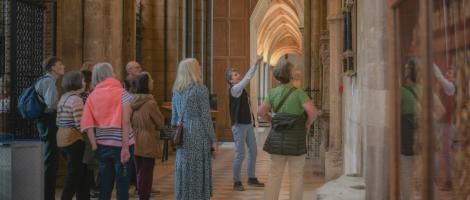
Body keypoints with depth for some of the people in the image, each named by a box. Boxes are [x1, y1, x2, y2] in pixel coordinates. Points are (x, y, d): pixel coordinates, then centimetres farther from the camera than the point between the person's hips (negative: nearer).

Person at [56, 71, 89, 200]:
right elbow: (80, 125, -21)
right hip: (74, 140, -9)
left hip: (62, 138, 9)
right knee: (74, 174, -1)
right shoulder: (76, 99, -15)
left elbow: (58, 122, 15)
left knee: (79, 172, 17)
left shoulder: (63, 98, 13)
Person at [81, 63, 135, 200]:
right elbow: (125, 122, -12)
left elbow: (88, 124, -4)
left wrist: (95, 146, -3)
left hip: (102, 145, 4)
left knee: (105, 185, 12)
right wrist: (125, 147, -13)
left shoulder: (92, 96, 5)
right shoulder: (121, 93, -4)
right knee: (122, 185, 3)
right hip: (120, 144, -3)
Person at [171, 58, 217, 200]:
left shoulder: (177, 90, 10)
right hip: (198, 136, -6)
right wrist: (213, 140, -4)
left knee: (183, 173, 10)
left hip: (183, 137, 6)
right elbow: (206, 118, -9)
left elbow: (174, 118, 13)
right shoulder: (200, 89, -7)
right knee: (199, 173, 0)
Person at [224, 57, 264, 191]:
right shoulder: (234, 89, -12)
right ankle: (237, 182, 6)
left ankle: (252, 178, 23)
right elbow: (247, 78, -20)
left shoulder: (241, 89, 12)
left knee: (253, 151, 12)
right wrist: (256, 64, -17)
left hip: (248, 124, 9)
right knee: (240, 154, -4)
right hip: (239, 125, -9)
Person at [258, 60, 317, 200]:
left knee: (274, 174, 10)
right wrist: (307, 124, -4)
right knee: (296, 175, 6)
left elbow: (261, 111, 3)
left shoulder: (274, 92, 3)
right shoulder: (298, 92, -11)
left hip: (277, 136, 4)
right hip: (295, 137, -4)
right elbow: (312, 111, -21)